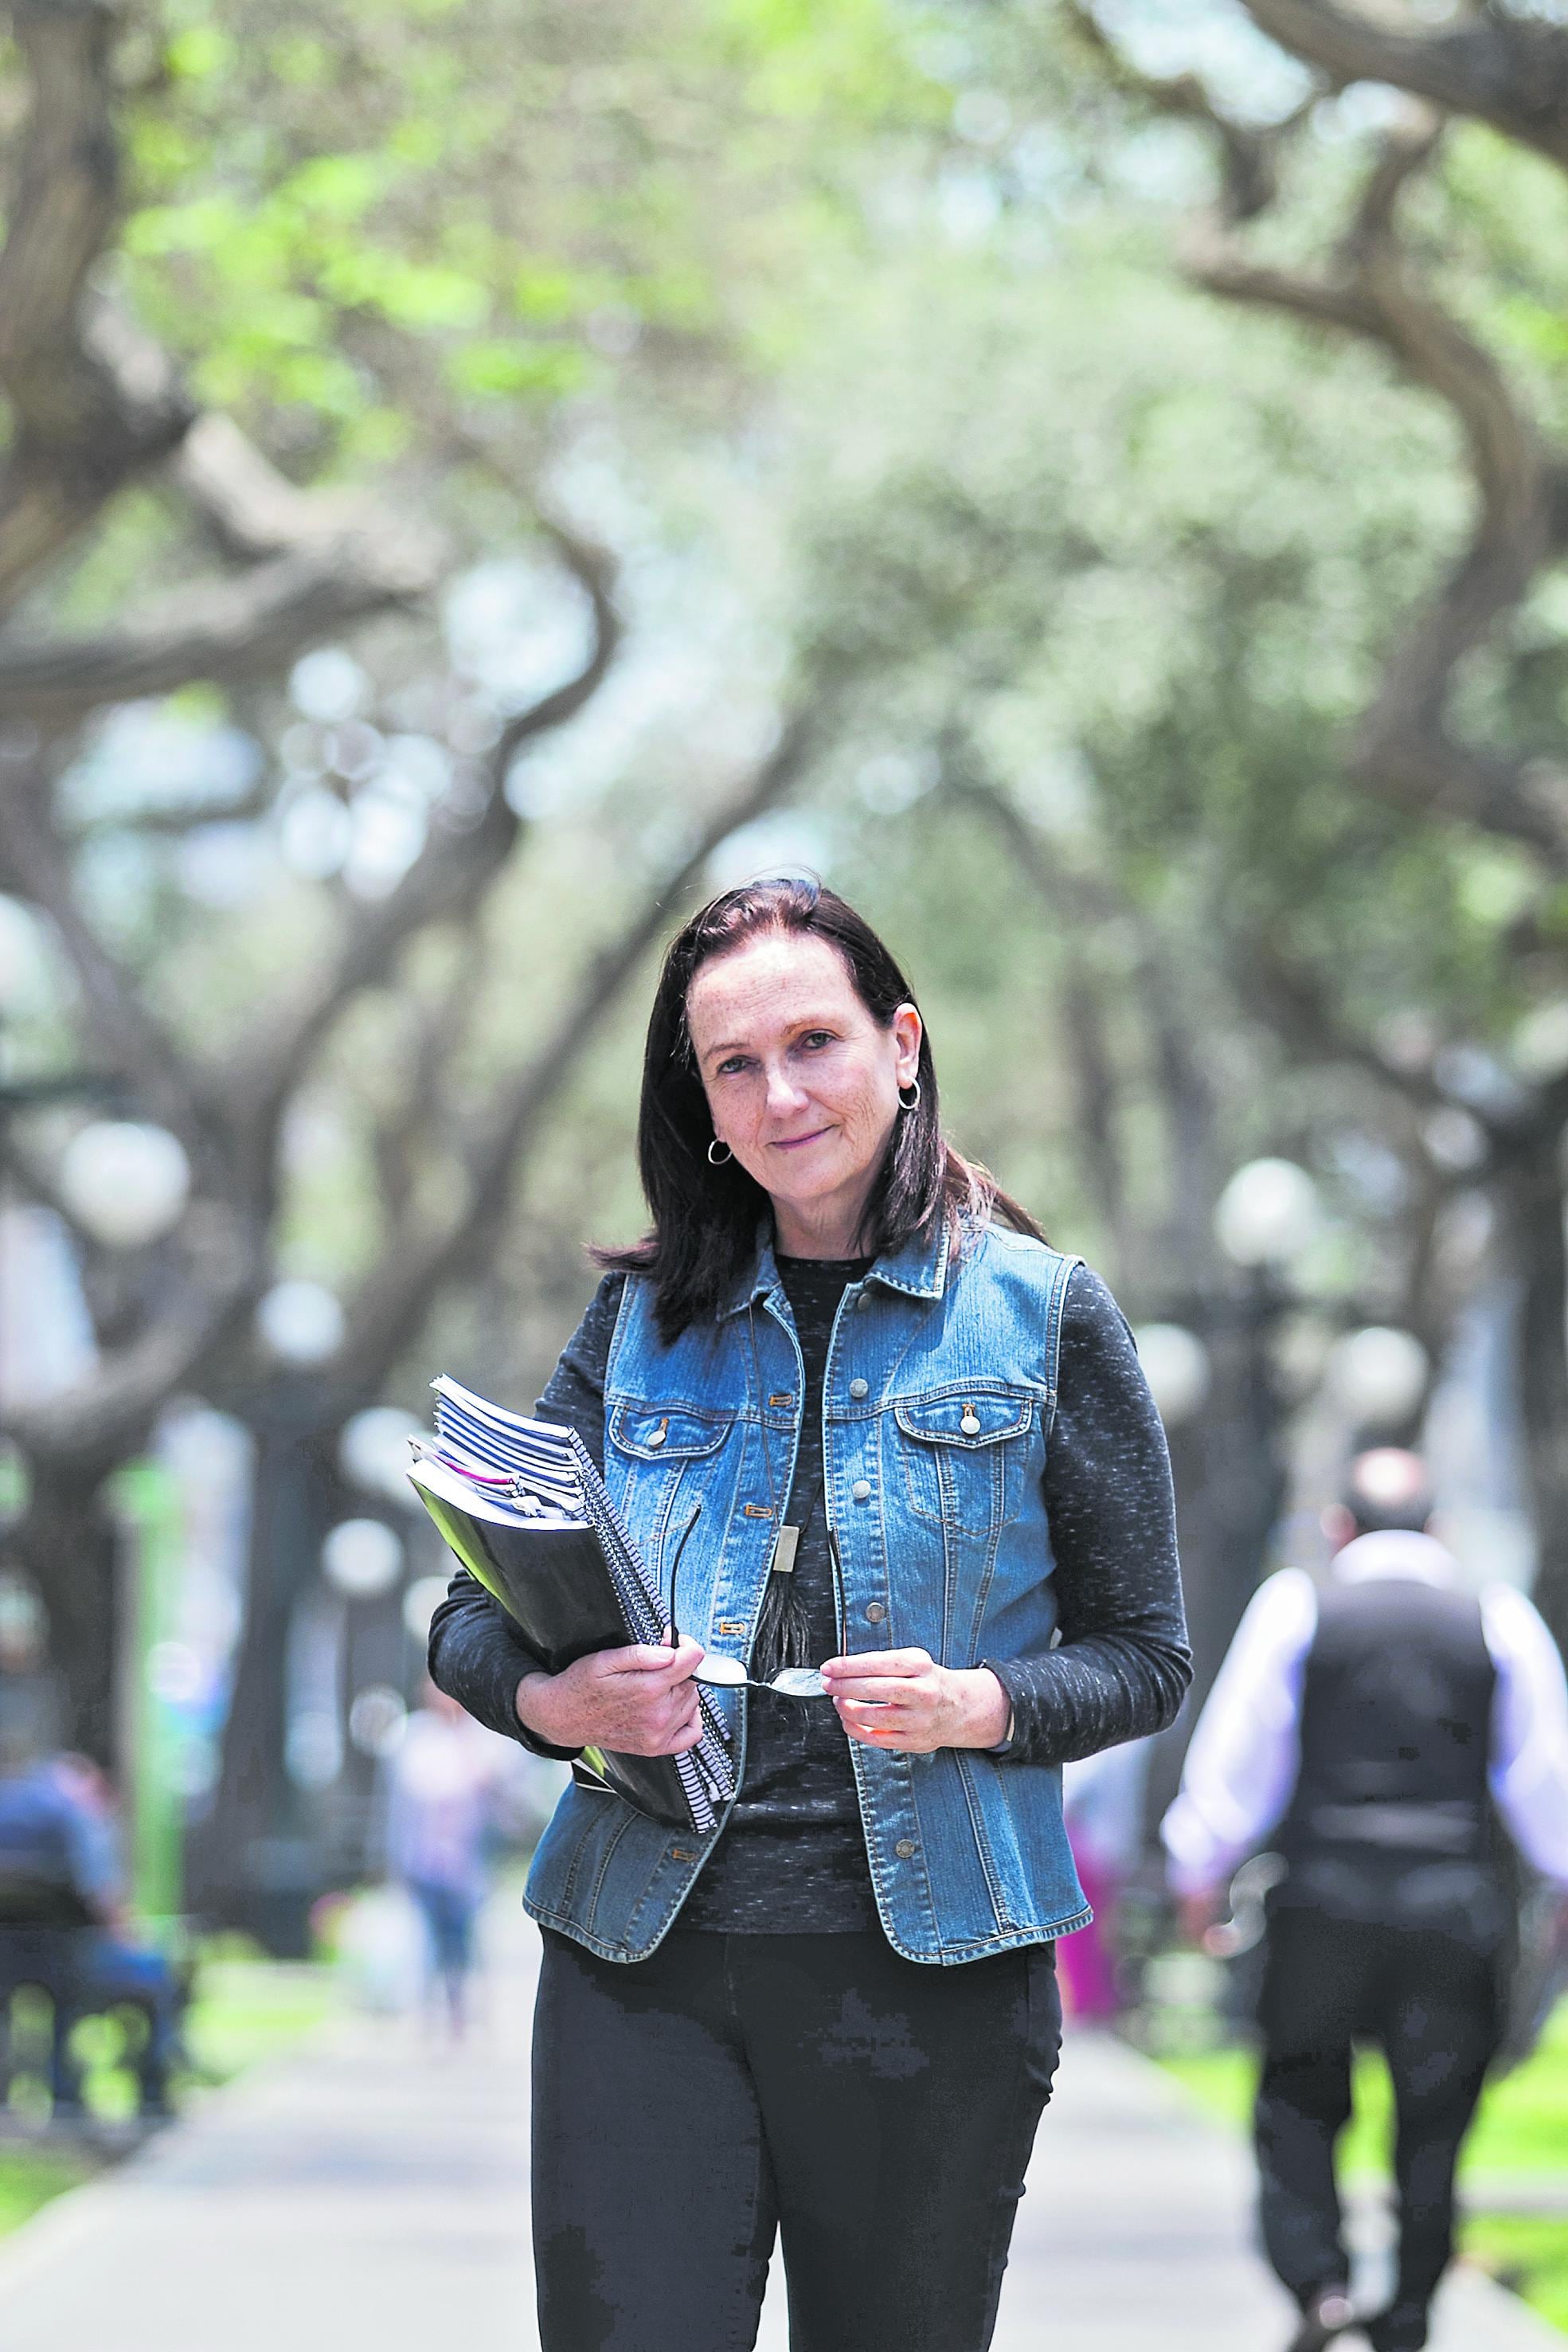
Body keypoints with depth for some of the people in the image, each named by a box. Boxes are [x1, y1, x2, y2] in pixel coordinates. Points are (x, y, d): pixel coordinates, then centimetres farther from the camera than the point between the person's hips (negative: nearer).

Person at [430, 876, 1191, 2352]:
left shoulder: (1040, 1315, 5)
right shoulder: (640, 1323, 12)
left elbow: (1143, 1653, 7)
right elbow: (469, 1618, 13)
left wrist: (980, 1705, -13)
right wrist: (552, 1701, -10)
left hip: (925, 1963, -1)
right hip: (644, 1962, 1)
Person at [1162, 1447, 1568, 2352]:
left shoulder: (1296, 1609, 2)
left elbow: (1236, 1759, 3)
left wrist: (1201, 1870, 15)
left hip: (1328, 1900, -1)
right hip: (1459, 1904, 1)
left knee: (1299, 2105, 10)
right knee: (1434, 2124, 10)